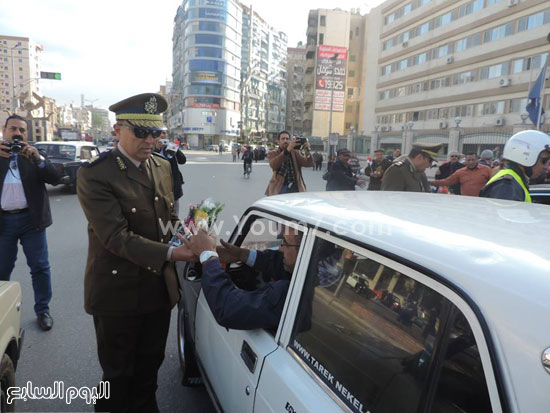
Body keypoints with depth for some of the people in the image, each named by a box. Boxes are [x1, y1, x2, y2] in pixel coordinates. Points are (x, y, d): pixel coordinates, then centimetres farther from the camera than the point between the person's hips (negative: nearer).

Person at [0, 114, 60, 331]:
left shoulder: (35, 155, 4)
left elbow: (55, 179, -7)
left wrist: (38, 158, -21)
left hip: (31, 219, 0)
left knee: (40, 267, 5)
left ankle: (43, 310, 18)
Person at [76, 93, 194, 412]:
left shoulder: (163, 166, 4)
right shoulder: (95, 175, -16)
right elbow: (116, 237, -24)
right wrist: (170, 253, -32)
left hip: (160, 287, 5)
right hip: (118, 293, -5)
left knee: (149, 367, 22)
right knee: (119, 375, 15)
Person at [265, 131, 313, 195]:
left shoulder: (295, 152, 13)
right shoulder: (272, 153, 3)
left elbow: (309, 163, 3)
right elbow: (273, 165, -20)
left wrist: (307, 151, -17)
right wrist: (287, 150, -29)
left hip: (296, 187, 3)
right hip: (280, 188, -2)